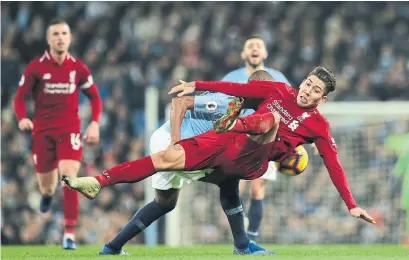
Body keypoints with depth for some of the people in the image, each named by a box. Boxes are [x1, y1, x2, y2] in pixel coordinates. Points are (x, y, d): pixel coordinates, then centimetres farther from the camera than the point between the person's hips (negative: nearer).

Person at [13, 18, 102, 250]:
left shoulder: (79, 69, 1)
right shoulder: (36, 67, -3)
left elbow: (95, 97, 13)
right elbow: (20, 97, 0)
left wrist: (95, 124, -1)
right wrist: (22, 118, -20)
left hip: (69, 131, 0)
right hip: (42, 132, 0)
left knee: (69, 178, -19)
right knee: (46, 186, 8)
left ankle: (70, 233, -15)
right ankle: (47, 193, 49)